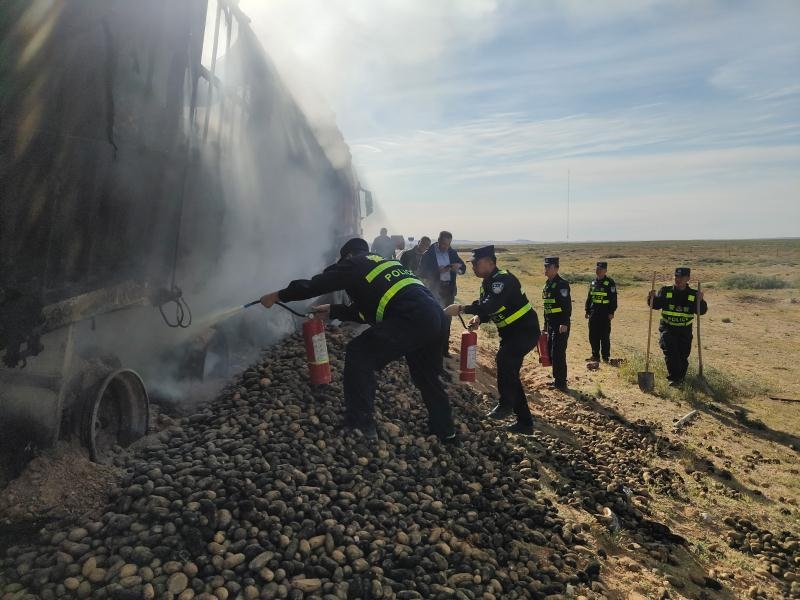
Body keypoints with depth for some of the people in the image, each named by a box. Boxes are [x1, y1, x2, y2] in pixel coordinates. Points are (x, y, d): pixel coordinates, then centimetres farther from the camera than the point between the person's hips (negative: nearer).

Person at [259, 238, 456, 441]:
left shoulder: (354, 263, 11)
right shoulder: (385, 263, 33)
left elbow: (315, 285, 9)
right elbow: (367, 310, 36)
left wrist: (277, 296, 21)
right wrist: (333, 311, 43)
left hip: (411, 318, -9)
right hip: (435, 316, 9)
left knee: (359, 354, 1)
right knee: (426, 375, 25)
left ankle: (360, 424, 2)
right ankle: (444, 430, 36)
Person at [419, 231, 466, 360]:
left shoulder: (452, 252, 3)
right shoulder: (429, 254, -8)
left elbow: (463, 268, 8)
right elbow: (422, 272, -12)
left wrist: (458, 268, -16)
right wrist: (438, 271, -25)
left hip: (449, 290, 4)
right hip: (435, 290, -4)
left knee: (446, 320, 10)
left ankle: (444, 349, 20)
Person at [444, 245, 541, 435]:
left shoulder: (504, 279, -23)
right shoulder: (487, 283, 7)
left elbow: (491, 306, -36)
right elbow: (486, 308, 8)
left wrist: (461, 309, -39)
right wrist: (478, 318, -16)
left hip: (526, 330, -10)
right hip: (510, 332, 10)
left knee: (504, 357, -32)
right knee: (509, 373, 9)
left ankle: (506, 404, -14)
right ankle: (525, 423, 17)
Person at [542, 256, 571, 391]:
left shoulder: (561, 284, -13)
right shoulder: (547, 284, 15)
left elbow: (567, 305, -20)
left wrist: (564, 323, -25)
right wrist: (545, 324, 21)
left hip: (561, 326, -9)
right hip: (550, 324, 9)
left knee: (558, 354, -8)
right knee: (551, 353, 14)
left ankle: (561, 382, 1)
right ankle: (558, 380, 24)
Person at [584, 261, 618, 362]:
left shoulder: (610, 283, -4)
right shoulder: (593, 283, 13)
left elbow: (613, 299, -7)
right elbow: (589, 298, 18)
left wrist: (611, 312, -12)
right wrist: (587, 311, 14)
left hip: (605, 313, -6)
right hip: (593, 313, 6)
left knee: (605, 336, -1)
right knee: (593, 335, 8)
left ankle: (605, 357, 7)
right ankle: (595, 355, 18)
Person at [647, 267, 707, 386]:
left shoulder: (693, 294, 1)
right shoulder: (665, 291, 0)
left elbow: (702, 311, -2)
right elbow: (655, 305, 1)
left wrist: (700, 301, -21)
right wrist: (652, 298, -19)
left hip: (685, 331, 1)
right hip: (667, 329, -1)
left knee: (683, 355, 7)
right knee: (670, 353, -15)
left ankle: (680, 377, 28)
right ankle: (673, 378, -10)